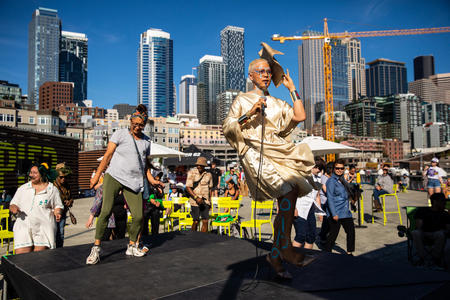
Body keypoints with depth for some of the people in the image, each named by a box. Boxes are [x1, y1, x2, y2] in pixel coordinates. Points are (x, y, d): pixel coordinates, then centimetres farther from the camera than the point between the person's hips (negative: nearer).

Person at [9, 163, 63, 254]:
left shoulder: (52, 189, 7)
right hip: (23, 228, 3)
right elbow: (12, 205, 15)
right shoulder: (22, 188, 14)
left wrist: (57, 213, -11)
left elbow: (58, 206, 10)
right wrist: (13, 208, -7)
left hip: (43, 229, -2)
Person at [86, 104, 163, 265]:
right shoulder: (120, 134, 5)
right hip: (114, 176, -3)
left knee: (139, 216, -4)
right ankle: (96, 248, -5)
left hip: (134, 182, 4)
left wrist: (152, 179, 12)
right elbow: (107, 155, 3)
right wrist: (96, 176, -1)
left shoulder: (146, 141, 17)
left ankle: (132, 246, 18)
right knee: (106, 211, -16)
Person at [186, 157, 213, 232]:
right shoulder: (191, 173, -5)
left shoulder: (208, 174, 6)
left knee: (205, 221, 0)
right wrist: (196, 197, -20)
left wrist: (210, 201, 16)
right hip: (195, 201, -3)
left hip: (205, 201, 3)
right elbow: (188, 188, -10)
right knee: (196, 221, 1)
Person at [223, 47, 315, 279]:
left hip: (278, 152, 6)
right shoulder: (242, 100, 12)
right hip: (253, 151, -5)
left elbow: (300, 116, 8)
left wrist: (292, 89, 16)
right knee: (288, 190, -25)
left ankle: (275, 254, 4)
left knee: (287, 200, -6)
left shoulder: (276, 103, 24)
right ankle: (286, 247, -16)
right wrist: (249, 114, -9)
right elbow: (227, 128, 3)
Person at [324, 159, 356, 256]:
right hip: (336, 213, -8)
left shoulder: (342, 180, 13)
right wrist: (334, 214, -21)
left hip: (346, 212, 8)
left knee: (351, 230, 8)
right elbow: (330, 198, -17)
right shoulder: (331, 181, -12)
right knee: (334, 233, -3)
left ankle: (349, 252, 22)